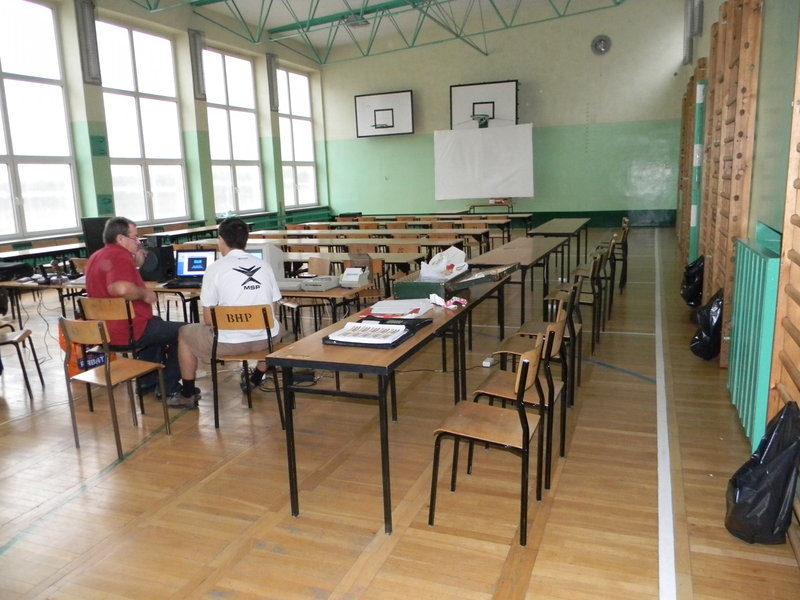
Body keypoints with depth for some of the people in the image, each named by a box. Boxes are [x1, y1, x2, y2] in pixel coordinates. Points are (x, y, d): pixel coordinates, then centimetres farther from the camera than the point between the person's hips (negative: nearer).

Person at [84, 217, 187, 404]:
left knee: (157, 324, 34)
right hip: (127, 331, -10)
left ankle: (148, 381, 32)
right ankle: (169, 387, 11)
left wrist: (136, 262, 11)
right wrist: (144, 294, -21)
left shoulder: (96, 257, 14)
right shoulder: (120, 257, -19)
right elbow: (121, 288, -39)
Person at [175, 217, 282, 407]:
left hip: (229, 342, -3)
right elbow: (274, 308, 8)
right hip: (265, 340, 3)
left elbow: (208, 319, -7)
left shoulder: (215, 269, -7)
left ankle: (187, 394, 33)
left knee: (185, 334, 25)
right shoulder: (264, 265, 3)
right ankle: (255, 380, 47)